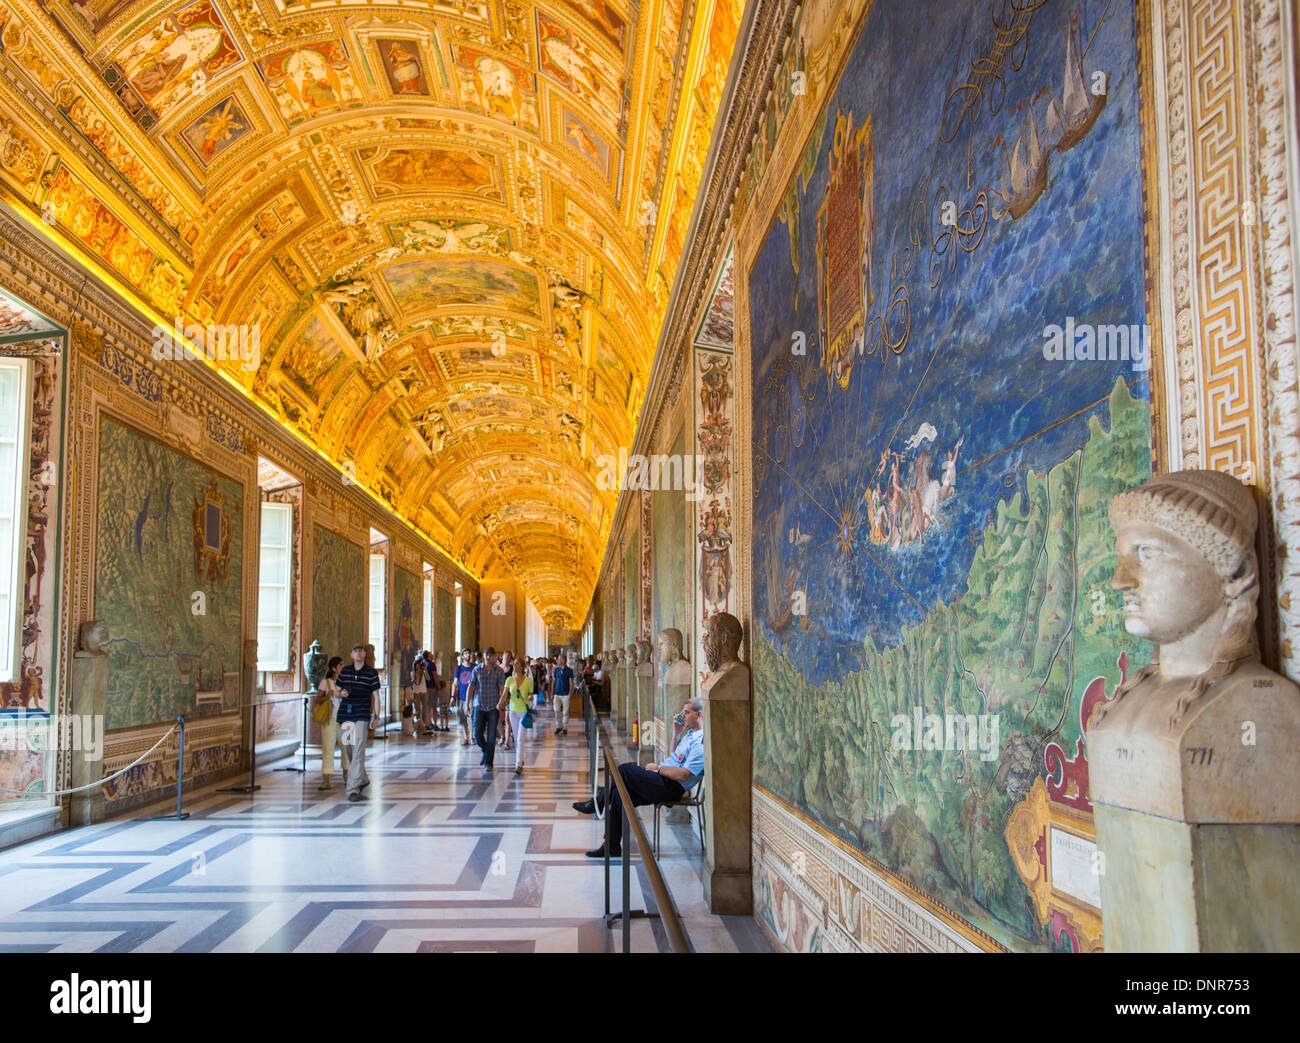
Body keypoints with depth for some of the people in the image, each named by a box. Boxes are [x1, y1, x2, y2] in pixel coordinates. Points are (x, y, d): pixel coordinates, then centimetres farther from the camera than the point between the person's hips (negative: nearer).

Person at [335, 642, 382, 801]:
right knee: (347, 750, 11)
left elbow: (375, 695, 5)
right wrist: (341, 693, -5)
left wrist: (376, 716, 0)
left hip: (362, 716, -4)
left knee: (358, 752, -11)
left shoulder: (371, 672, 3)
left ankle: (353, 789, -12)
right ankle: (363, 779, 32)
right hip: (345, 715, 4)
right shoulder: (344, 671, 11)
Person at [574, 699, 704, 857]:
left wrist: (658, 768, -11)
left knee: (624, 769, -19)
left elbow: (683, 774, -23)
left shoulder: (701, 742, -15)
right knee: (619, 795, -4)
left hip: (671, 789, -10)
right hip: (663, 781, 10)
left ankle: (597, 803, 2)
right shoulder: (690, 733, 18)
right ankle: (612, 846, 3)